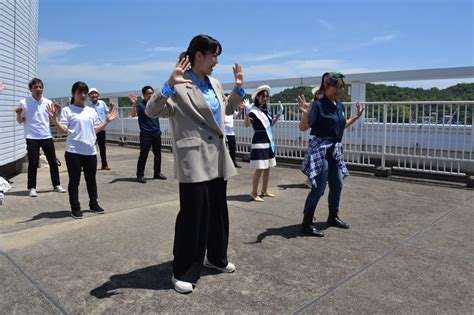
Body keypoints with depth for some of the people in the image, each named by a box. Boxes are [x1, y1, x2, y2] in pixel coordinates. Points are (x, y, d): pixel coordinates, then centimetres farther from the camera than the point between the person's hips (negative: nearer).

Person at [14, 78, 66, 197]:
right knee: (33, 163, 0)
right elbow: (20, 121, 4)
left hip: (47, 136, 3)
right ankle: (32, 188, 12)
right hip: (32, 138, -3)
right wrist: (18, 114, -16)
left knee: (53, 161, 7)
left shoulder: (48, 102, 4)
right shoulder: (24, 103, -3)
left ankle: (56, 185, 20)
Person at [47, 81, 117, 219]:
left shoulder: (91, 111, 14)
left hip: (90, 151, 5)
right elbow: (63, 129, -9)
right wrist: (54, 119, -23)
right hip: (74, 151, -4)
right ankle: (75, 208, 12)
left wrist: (107, 121, 12)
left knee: (91, 179, 14)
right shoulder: (67, 110, -1)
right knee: (74, 180, 2)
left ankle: (94, 203, 28)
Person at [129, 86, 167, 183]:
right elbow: (133, 114, -22)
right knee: (143, 155, -5)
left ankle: (157, 173, 23)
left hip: (156, 134, 6)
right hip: (146, 135, -6)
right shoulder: (140, 105, -5)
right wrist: (134, 104, -37)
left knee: (158, 154, 11)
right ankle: (140, 175, 1)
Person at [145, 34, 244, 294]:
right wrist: (169, 84, -31)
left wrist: (238, 88, 13)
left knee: (218, 211, 17)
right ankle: (183, 272, 14)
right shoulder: (180, 86, -11)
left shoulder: (215, 85, 12)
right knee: (193, 214, -2)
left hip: (218, 158, 8)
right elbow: (151, 111, -18)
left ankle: (216, 257, 37)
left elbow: (227, 109, 27)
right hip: (194, 160, -7)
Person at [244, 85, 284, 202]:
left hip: (269, 141, 8)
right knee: (259, 168, -8)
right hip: (259, 142, -8)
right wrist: (247, 113, -39)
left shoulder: (267, 110, 9)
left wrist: (279, 114, 13)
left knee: (267, 168, 14)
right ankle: (254, 193, 2)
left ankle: (265, 190, 25)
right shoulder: (253, 110, -13)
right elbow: (247, 124, -25)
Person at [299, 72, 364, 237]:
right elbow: (306, 126, -14)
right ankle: (306, 223, 2)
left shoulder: (339, 105, 10)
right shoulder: (318, 104, -14)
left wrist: (356, 116, 22)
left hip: (335, 149, 8)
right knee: (319, 187, -8)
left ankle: (333, 217, 32)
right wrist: (304, 112, -30)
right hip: (320, 149, -8)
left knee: (337, 185, 15)